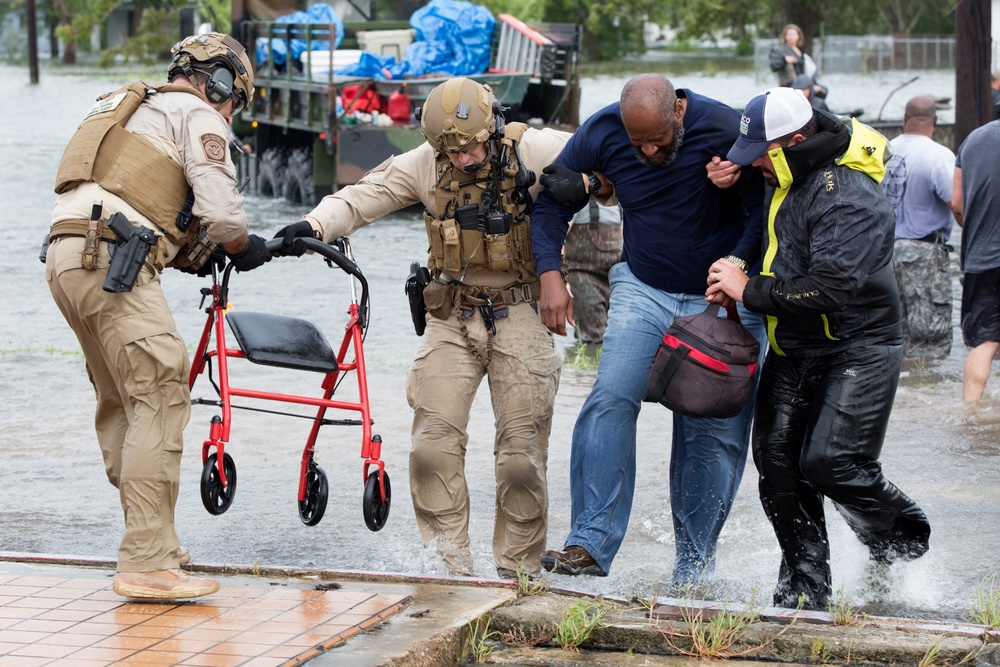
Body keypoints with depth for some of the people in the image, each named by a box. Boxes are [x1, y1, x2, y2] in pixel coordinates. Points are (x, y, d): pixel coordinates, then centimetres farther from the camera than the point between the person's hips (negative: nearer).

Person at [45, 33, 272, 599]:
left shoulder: (131, 108, 32)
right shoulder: (198, 115, 5)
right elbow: (221, 210, -6)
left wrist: (195, 256, 28)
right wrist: (244, 248, 15)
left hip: (66, 257, 9)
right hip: (111, 261, -9)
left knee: (123, 402, 17)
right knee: (161, 398, -11)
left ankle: (153, 539, 23)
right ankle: (146, 563, -17)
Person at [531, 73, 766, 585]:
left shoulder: (726, 130, -21)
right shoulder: (602, 132, -11)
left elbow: (764, 209, -14)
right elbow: (551, 202, 1)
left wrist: (737, 263, -29)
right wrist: (550, 275, -10)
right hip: (643, 288, 2)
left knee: (715, 429, -2)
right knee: (611, 399, -15)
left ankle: (694, 563, 8)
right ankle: (590, 545, -16)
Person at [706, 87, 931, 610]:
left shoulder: (848, 198, -25)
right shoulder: (792, 177, 5)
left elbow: (831, 288, -33)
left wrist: (750, 291, -22)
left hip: (856, 349, -9)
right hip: (794, 350, 9)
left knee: (831, 461, -17)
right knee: (777, 459, 0)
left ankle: (903, 543, 12)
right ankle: (804, 588, 8)